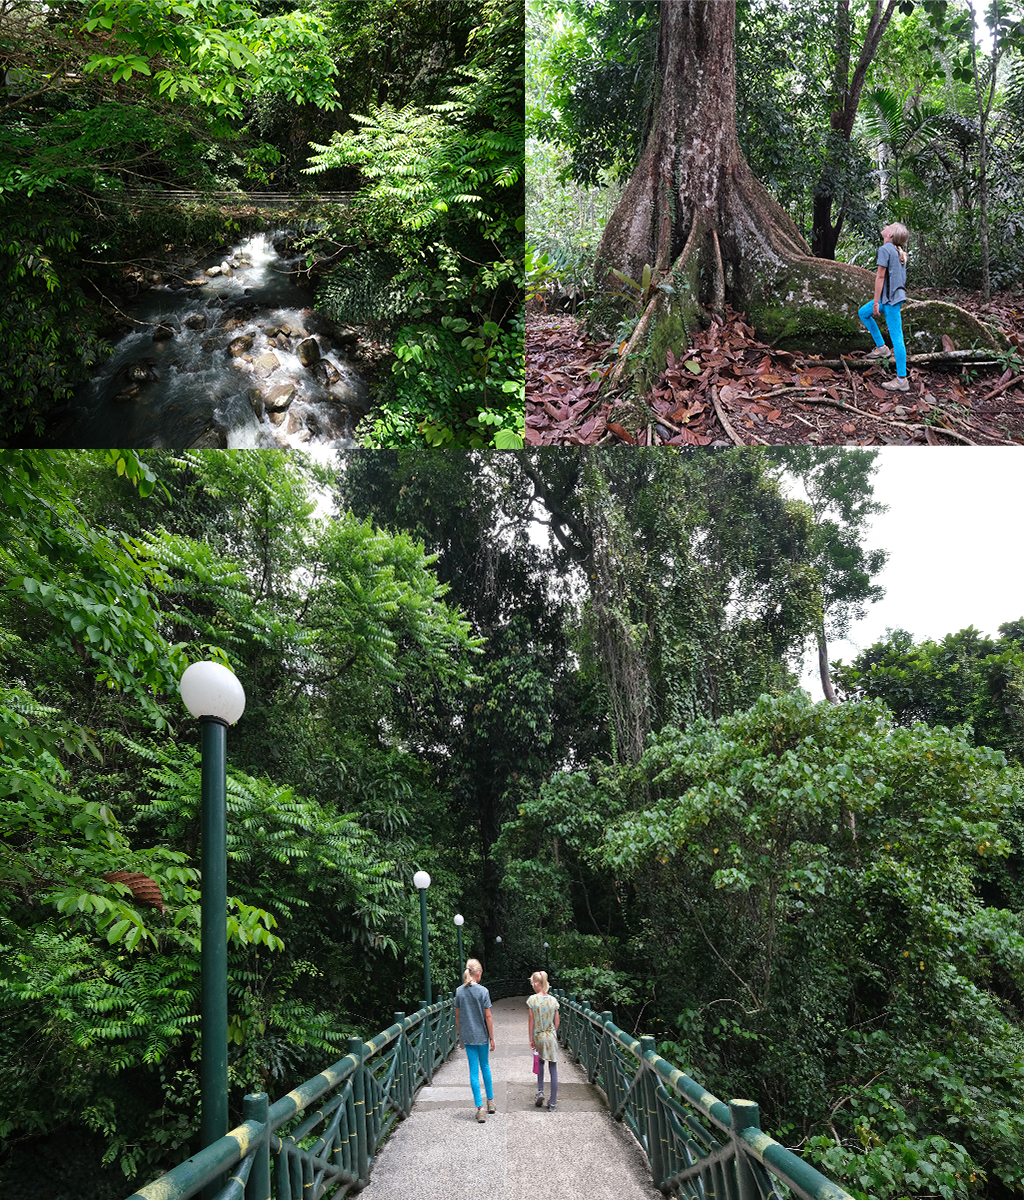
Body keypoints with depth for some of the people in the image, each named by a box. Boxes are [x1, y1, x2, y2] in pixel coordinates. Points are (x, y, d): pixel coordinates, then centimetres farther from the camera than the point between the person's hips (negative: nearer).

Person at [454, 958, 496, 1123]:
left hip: (467, 1036, 2)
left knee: (474, 1071, 4)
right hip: (482, 1035, -2)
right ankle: (490, 1101, 27)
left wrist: (460, 1035, 14)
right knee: (485, 1066, 18)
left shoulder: (459, 991, -2)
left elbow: (457, 1016, 4)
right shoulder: (483, 991, -12)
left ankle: (480, 1108, 2)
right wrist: (492, 1037, -2)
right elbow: (488, 1017, -10)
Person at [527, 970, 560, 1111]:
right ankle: (552, 1104, 6)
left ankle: (540, 1091, 13)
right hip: (551, 1037, 1)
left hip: (538, 1036, -1)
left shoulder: (532, 1000, -10)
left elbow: (532, 1021, -7)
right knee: (553, 1070, 4)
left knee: (540, 1062, 25)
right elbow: (556, 1022, 3)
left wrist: (531, 1039, 1)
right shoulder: (553, 1000, -3)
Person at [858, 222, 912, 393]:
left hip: (890, 298, -10)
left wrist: (876, 302, -13)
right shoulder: (899, 252, 13)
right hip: (896, 295, 10)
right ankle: (881, 347, 24)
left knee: (896, 337, -8)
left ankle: (902, 380, -7)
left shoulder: (885, 249, -13)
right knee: (863, 313, 26)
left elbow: (880, 276, -16)